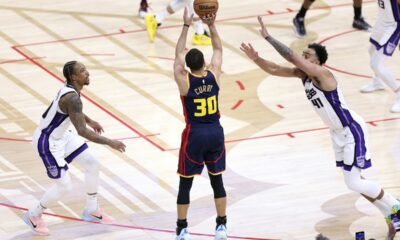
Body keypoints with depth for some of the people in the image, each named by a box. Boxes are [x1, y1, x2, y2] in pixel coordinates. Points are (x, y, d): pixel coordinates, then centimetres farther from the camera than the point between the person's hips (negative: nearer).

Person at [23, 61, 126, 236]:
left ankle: (92, 211, 28)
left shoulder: (71, 88, -3)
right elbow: (82, 131, -36)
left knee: (93, 164, 12)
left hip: (61, 135, 10)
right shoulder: (72, 98, -33)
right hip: (47, 142, -10)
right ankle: (33, 216, 18)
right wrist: (109, 143, -33)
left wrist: (90, 121, 29)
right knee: (64, 185, -5)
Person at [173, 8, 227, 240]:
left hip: (194, 134, -3)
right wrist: (212, 25, 3)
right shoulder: (214, 75, -8)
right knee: (217, 180, 13)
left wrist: (186, 26, 1)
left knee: (185, 183, 8)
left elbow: (178, 54, 0)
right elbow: (218, 49, 7)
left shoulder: (184, 80, -13)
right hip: (215, 133, 3)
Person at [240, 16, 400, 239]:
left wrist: (268, 37, -36)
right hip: (338, 132, 9)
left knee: (354, 183, -7)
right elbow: (275, 69, -3)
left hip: (352, 131, -9)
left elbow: (292, 57, -36)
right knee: (354, 181, 12)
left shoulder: (323, 74, -27)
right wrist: (256, 58, -21)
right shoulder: (303, 74, -2)